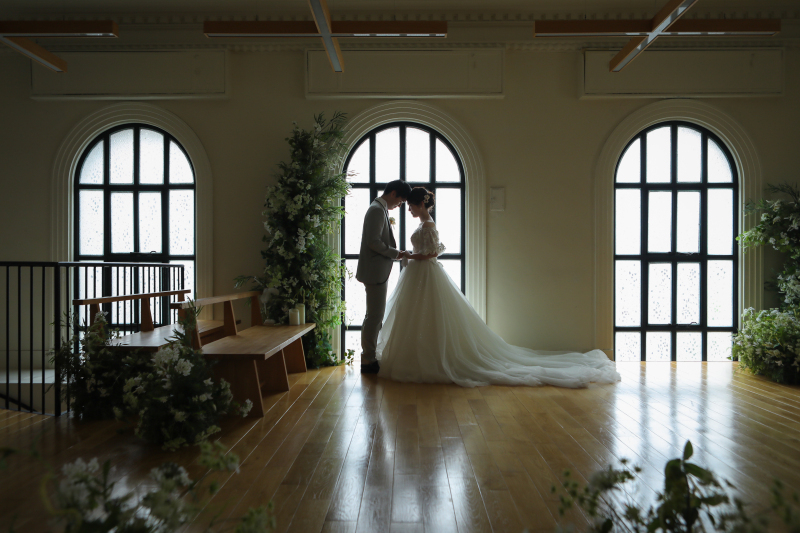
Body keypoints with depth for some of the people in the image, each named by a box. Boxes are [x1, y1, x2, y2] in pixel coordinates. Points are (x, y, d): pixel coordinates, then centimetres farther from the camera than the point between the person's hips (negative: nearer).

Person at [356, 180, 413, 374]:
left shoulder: (379, 209, 17)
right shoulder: (377, 210, -15)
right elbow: (374, 242, -23)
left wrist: (394, 253, 13)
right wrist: (395, 253, -14)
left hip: (378, 272, 11)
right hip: (375, 272, -11)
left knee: (375, 316, 15)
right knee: (374, 316, -5)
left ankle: (369, 357, 25)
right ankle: (368, 361, 3)